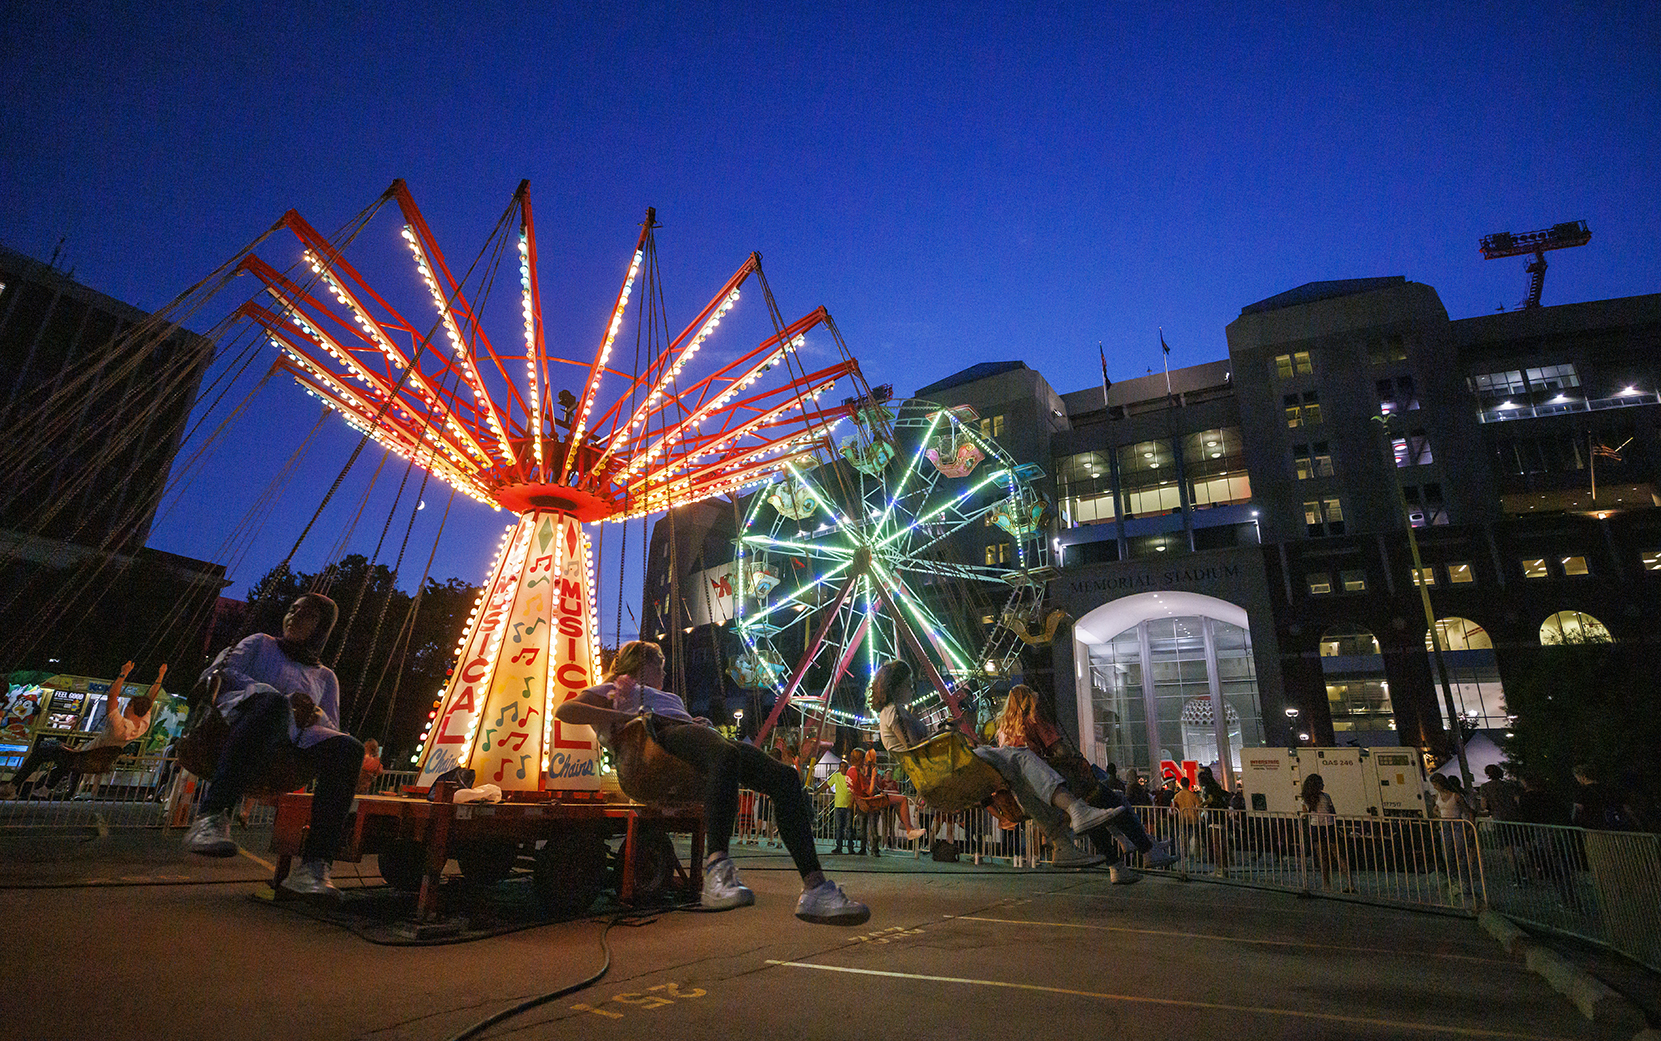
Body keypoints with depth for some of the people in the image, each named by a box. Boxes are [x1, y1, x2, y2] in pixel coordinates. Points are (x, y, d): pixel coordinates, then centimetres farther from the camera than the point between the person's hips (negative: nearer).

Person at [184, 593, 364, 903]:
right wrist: (284, 701, -9)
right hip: (239, 721, -2)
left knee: (348, 748, -31)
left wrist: (316, 715, -6)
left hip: (290, 743, 2)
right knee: (272, 701, -39)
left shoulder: (325, 677, 31)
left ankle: (314, 864, -41)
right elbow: (219, 672, 8)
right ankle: (211, 817, -50)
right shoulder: (261, 643, 28)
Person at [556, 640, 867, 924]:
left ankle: (815, 888, -32)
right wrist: (623, 717, -2)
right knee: (727, 754, -42)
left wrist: (705, 723, 9)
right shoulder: (614, 689, 28)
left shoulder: (670, 697, 46)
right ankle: (717, 870, -54)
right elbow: (564, 710, 11)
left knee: (784, 777, -22)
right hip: (662, 739, -6)